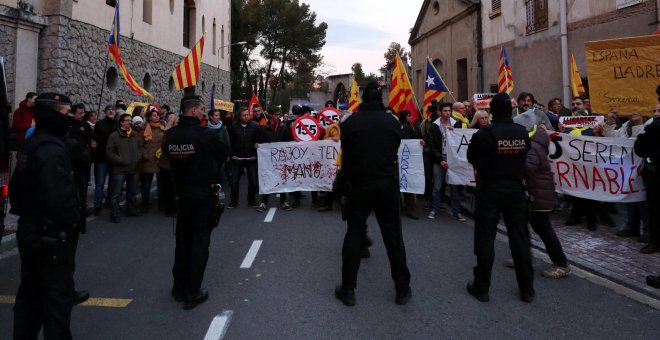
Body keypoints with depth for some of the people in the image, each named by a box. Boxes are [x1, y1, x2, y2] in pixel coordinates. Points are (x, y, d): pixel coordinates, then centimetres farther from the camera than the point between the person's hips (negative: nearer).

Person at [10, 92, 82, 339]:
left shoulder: (30, 145, 11)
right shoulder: (51, 149, -21)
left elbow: (17, 186, 19)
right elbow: (61, 196, -29)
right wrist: (73, 220, -13)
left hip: (29, 230, 10)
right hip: (51, 235, -10)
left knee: (30, 292, 20)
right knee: (58, 297, 0)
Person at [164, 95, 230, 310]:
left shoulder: (170, 135, -3)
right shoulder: (206, 134, -18)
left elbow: (169, 156, 8)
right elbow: (224, 153, -3)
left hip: (182, 192, 5)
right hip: (204, 192, -5)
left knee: (183, 238, 17)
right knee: (200, 240, 3)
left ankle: (179, 288, 26)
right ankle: (192, 293, 8)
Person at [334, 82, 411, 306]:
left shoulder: (350, 122, -4)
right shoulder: (393, 122, 0)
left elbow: (346, 156, 3)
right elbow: (394, 153, 6)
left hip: (359, 185, -1)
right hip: (388, 185, 1)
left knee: (354, 235, 9)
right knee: (393, 237, 8)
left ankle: (348, 290, 13)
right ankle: (403, 290, 17)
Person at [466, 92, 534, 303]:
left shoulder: (485, 134, -15)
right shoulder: (522, 133, -3)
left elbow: (471, 158, -3)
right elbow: (524, 158, 9)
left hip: (490, 190, -3)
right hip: (515, 189, 4)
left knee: (485, 238, 4)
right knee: (519, 238, 10)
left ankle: (481, 288, 11)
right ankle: (527, 288, 20)